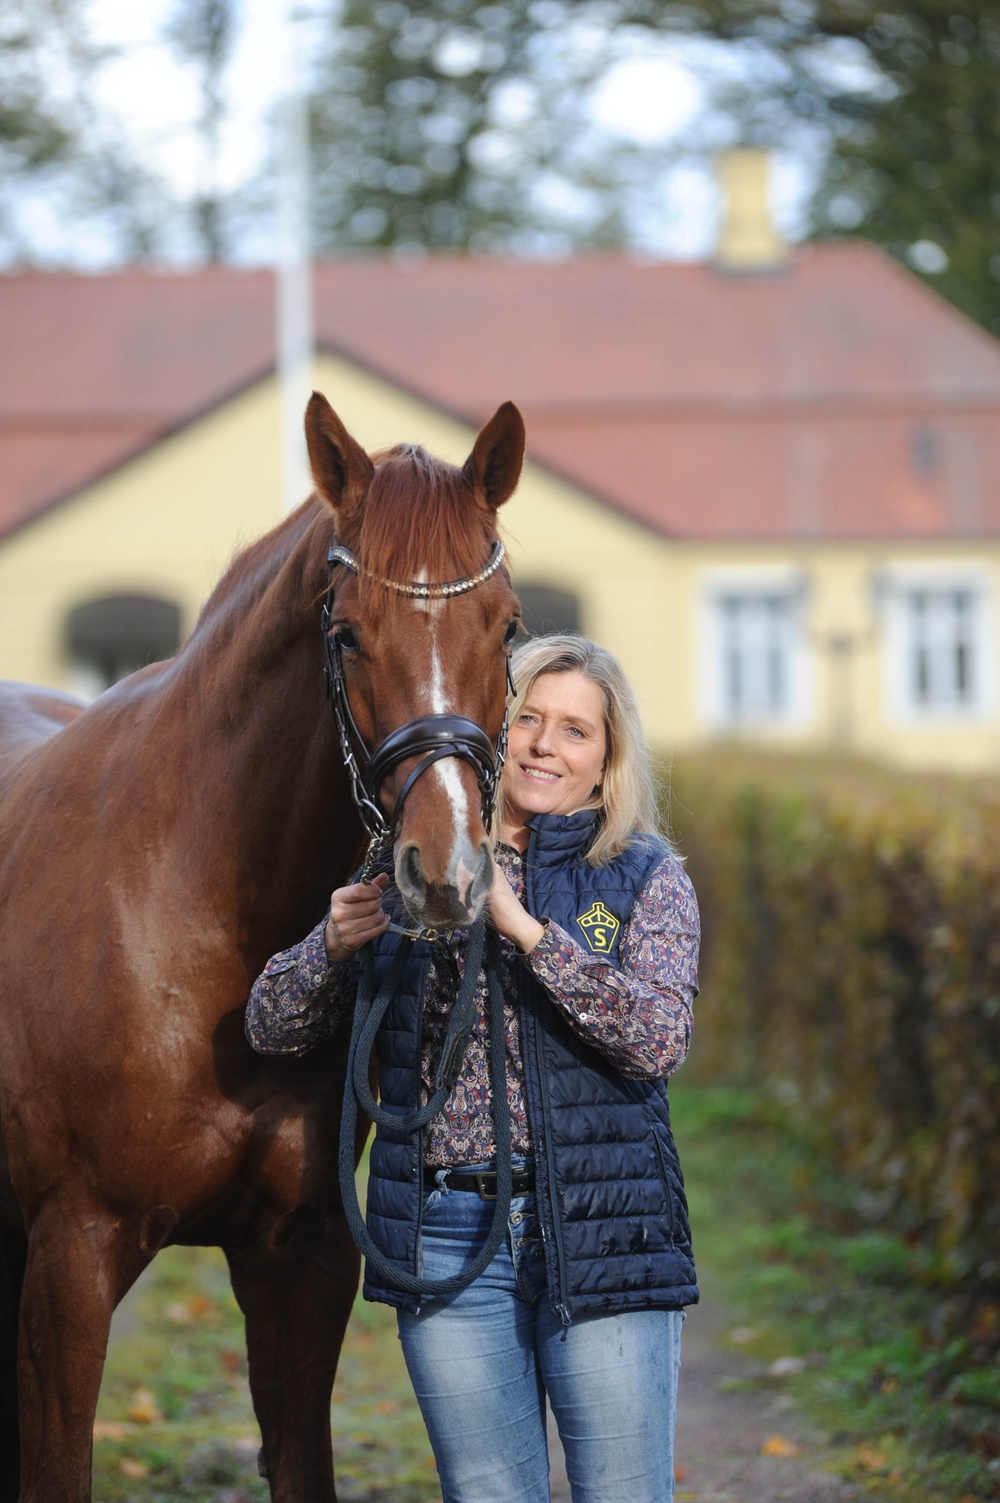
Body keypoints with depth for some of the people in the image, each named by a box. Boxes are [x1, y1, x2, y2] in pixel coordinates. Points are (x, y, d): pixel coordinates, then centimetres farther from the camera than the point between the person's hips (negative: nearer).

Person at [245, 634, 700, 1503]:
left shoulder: (647, 878, 3)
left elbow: (661, 1039, -14)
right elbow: (272, 1030, 9)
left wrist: (523, 926, -20)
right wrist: (336, 942, -12)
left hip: (601, 1235, -2)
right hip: (449, 1240, 2)